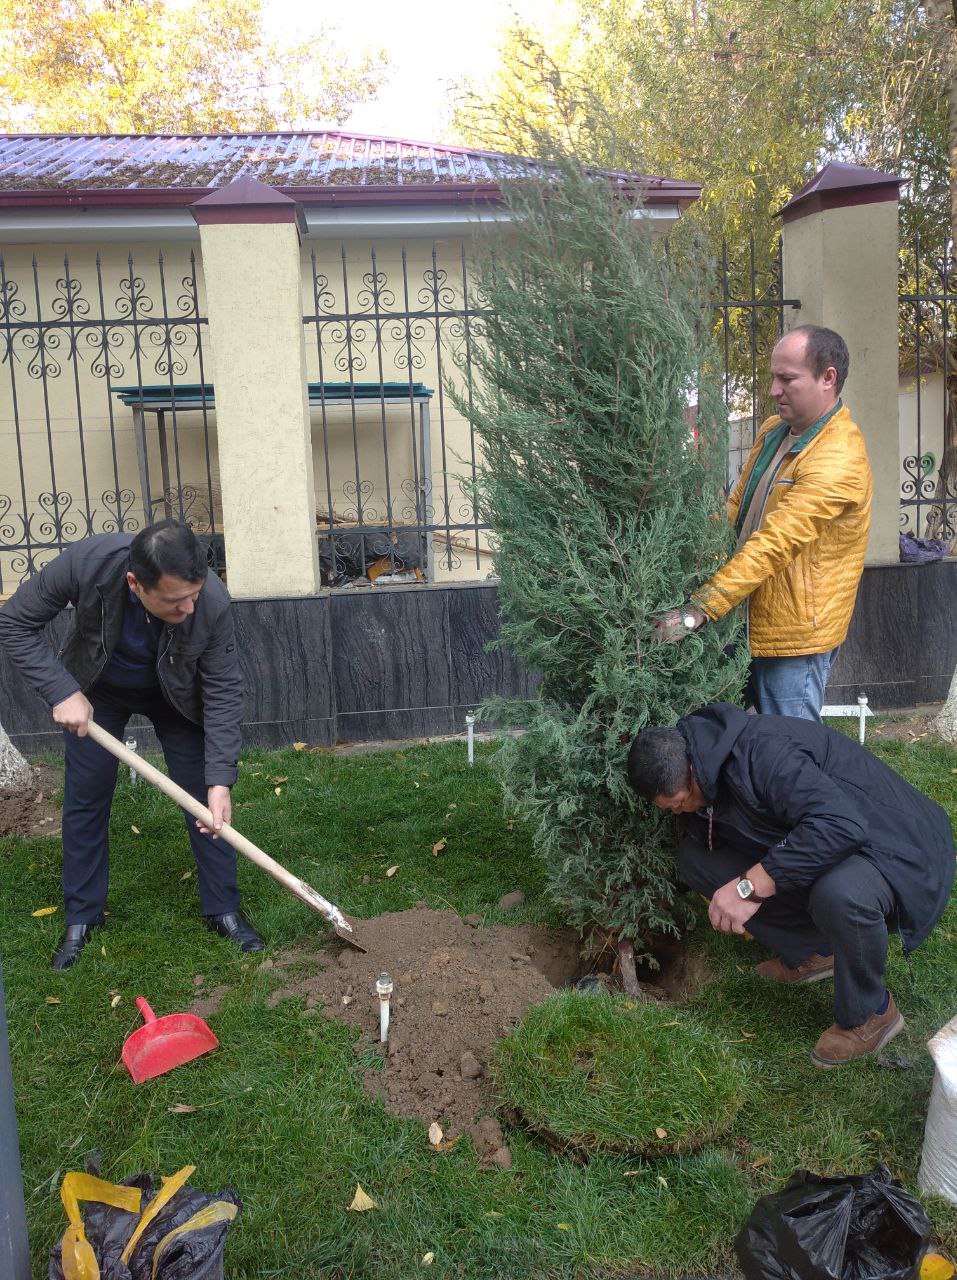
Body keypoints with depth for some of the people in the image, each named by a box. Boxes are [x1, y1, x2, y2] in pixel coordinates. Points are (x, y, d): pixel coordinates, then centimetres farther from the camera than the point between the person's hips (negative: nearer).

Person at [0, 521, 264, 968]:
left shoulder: (212, 602, -37)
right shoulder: (86, 562, -38)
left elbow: (223, 692, -26)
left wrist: (220, 779, -30)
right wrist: (62, 691, -30)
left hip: (176, 694, 0)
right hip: (96, 689, 1)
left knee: (205, 799, -1)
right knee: (86, 799, 5)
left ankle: (224, 910, 15)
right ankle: (81, 918, 23)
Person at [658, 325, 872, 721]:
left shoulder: (840, 460, -22)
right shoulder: (773, 430, 7)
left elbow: (774, 545, -30)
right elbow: (735, 508, 13)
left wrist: (699, 609, -34)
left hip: (793, 637, -8)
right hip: (754, 625, 8)